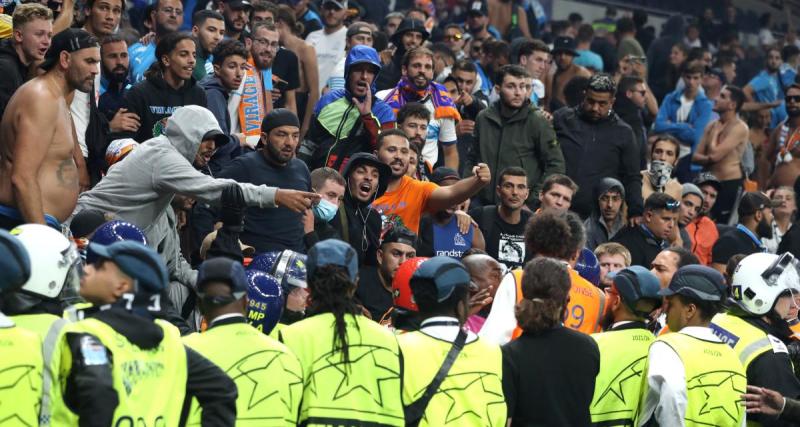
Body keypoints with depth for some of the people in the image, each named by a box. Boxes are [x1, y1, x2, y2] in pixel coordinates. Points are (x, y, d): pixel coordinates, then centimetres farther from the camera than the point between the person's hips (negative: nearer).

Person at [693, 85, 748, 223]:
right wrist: (710, 159, -12)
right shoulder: (712, 126, 11)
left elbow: (714, 155, -20)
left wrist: (716, 133, -3)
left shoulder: (739, 128, -12)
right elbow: (696, 157, 8)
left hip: (730, 184, -7)